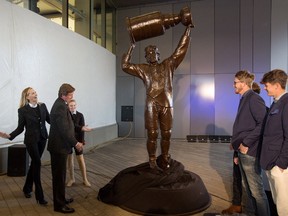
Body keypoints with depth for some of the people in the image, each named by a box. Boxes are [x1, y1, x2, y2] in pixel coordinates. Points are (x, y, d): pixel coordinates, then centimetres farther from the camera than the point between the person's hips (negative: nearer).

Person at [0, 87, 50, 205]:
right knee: (37, 164, -7)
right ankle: (39, 195, 3)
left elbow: (50, 120, 8)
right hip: (31, 140, -4)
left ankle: (27, 188, 36)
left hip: (42, 139, 4)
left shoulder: (42, 106, 2)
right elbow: (20, 128, -4)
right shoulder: (23, 110, -8)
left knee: (34, 163, 16)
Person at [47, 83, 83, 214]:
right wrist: (75, 143, -15)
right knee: (59, 176, 2)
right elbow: (64, 129, -24)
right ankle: (59, 205, 15)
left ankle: (60, 199, 33)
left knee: (60, 175, 19)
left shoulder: (60, 104, 11)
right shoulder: (60, 106, -21)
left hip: (60, 145, 10)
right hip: (59, 147, -10)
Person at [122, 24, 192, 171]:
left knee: (166, 134, 6)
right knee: (152, 135, -1)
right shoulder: (143, 69, 12)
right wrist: (131, 48, 8)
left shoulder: (168, 65, 14)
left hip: (167, 105, 2)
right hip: (152, 106, -1)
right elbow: (125, 66, 8)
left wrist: (187, 30, 13)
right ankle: (152, 162, 9)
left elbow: (181, 50, 13)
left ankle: (164, 161, 20)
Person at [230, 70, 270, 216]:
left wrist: (246, 143, -19)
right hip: (242, 151, 9)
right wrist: (237, 142, 10)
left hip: (250, 151, -9)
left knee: (256, 189, 2)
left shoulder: (254, 99, -14)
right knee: (248, 186, 20)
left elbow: (263, 124, -22)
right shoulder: (244, 99, 13)